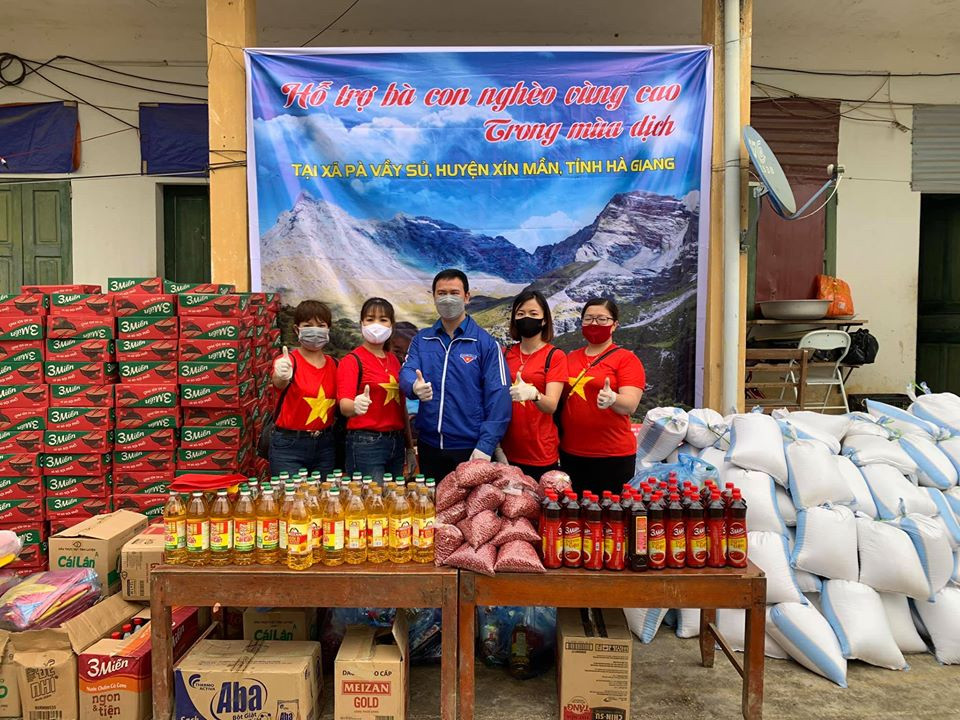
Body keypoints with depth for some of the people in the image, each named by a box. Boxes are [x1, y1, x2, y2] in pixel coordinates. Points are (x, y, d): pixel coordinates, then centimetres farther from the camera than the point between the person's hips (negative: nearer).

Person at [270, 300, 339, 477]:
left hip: (324, 445, 4)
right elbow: (279, 383, -32)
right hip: (289, 445, -4)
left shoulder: (334, 365, 5)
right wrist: (281, 377, -54)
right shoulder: (288, 361, -10)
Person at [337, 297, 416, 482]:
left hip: (396, 442, 6)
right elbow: (344, 405, -20)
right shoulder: (352, 361, -6)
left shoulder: (394, 360, 13)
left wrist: (410, 448, 17)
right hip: (366, 444, -6)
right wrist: (356, 406, -43)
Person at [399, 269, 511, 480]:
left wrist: (485, 446, -15)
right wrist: (415, 386, -31)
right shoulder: (422, 339, 7)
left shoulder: (485, 343, -5)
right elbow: (407, 372, -6)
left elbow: (498, 398, -9)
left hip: (470, 449, -3)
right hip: (428, 445, 4)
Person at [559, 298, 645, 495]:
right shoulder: (570, 358, 10)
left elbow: (631, 405, -14)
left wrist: (612, 399, -34)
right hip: (570, 453, 5)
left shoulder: (627, 359, -4)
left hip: (612, 456, -5)